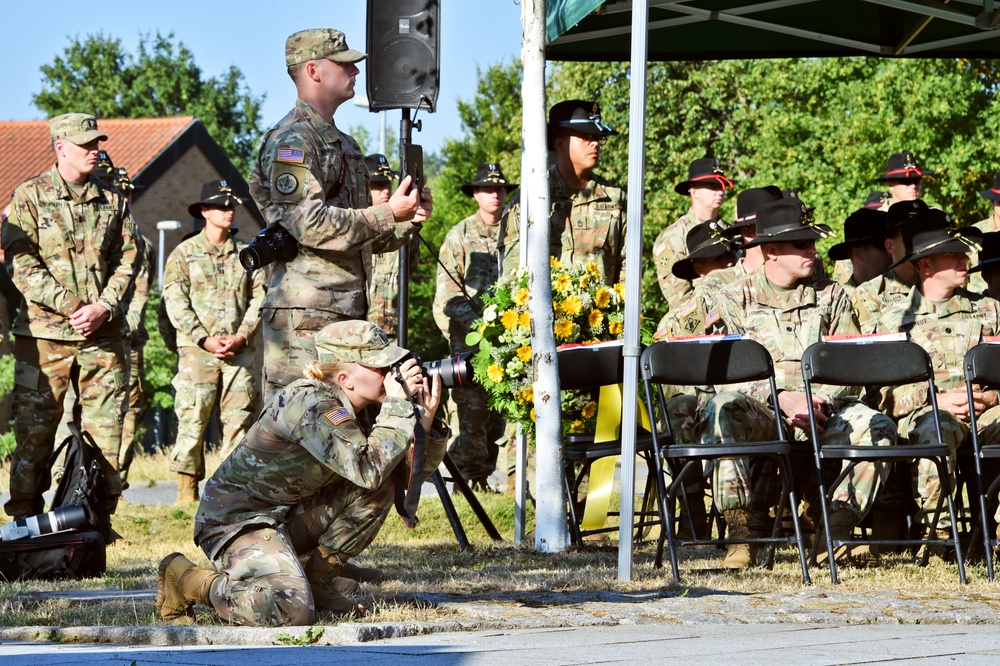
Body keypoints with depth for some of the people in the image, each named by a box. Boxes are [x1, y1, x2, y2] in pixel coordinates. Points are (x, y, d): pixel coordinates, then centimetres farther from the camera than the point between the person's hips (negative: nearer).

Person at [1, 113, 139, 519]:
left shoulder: (113, 201, 13)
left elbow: (128, 260, 11)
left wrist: (104, 307, -6)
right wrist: (67, 305, -13)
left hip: (103, 334, 3)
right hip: (44, 333, -3)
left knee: (106, 431, 1)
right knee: (34, 428, -2)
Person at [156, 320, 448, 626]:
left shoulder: (361, 409, 1)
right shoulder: (311, 404, -25)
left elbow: (413, 472, 2)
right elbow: (368, 469, -35)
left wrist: (426, 418, -15)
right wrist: (398, 404, -28)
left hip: (290, 514, 9)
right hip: (238, 519, -9)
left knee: (384, 484, -4)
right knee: (292, 611, -31)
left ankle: (318, 576, 3)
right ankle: (189, 580, -6)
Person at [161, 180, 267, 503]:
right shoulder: (184, 254, 5)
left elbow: (259, 298, 9)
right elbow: (175, 303, -2)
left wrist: (241, 336, -7)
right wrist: (205, 339, -12)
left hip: (240, 352, 3)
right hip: (197, 351, -3)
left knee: (240, 419, 0)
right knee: (192, 420, -5)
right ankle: (186, 491, -2)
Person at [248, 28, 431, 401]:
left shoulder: (343, 144, 24)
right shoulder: (292, 140, -8)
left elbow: (364, 238, 28)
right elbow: (309, 223, -21)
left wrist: (409, 220, 7)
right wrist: (389, 214, -14)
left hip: (346, 315, 10)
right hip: (306, 316, -10)